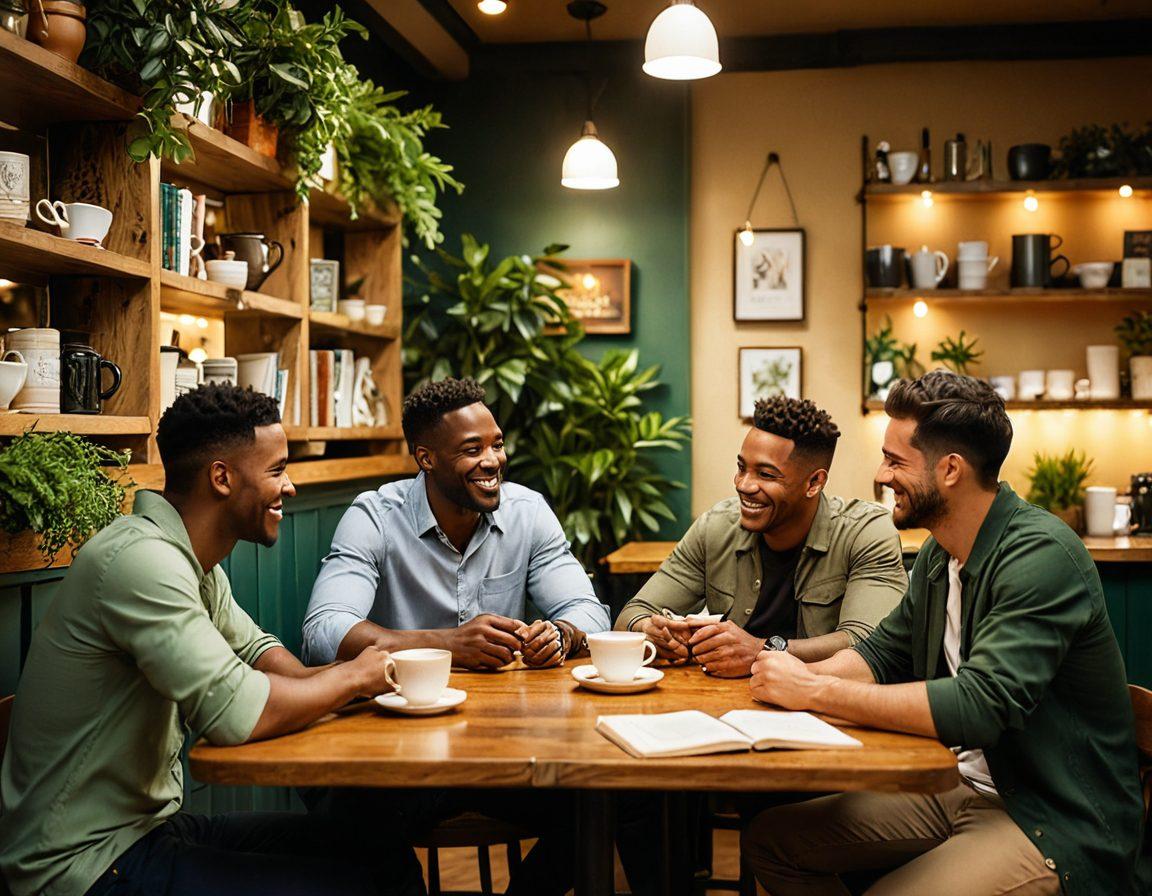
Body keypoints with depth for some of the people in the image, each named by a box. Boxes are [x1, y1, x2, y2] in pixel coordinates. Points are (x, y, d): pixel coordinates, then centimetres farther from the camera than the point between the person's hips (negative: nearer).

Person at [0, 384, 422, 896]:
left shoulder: (194, 563, 7)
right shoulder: (141, 559, -24)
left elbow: (254, 648, 21)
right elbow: (236, 714, -30)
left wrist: (322, 681, -2)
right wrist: (353, 677, -13)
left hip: (151, 825, 9)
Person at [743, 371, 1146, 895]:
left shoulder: (1041, 557, -22)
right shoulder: (939, 553, 7)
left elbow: (978, 706, -31)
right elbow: (883, 652, 13)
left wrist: (815, 691, -26)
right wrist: (796, 675, -9)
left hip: (1055, 824, -8)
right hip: (958, 788, 9)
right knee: (769, 840, 3)